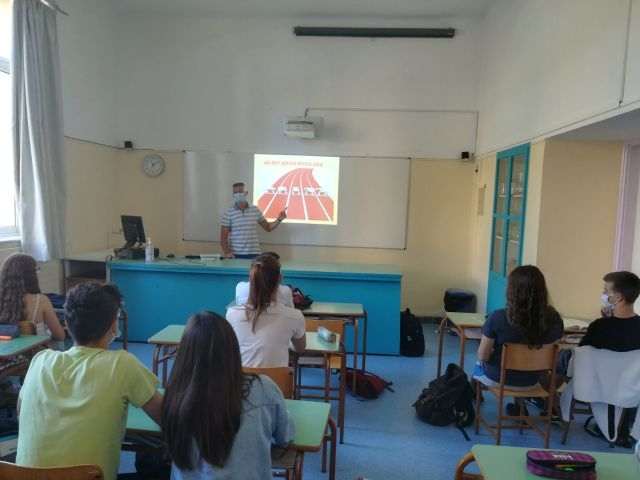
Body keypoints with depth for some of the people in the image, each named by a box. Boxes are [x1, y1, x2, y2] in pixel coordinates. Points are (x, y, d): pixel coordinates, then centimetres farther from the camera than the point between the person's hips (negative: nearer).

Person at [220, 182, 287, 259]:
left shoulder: (255, 210, 7)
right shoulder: (228, 213, -1)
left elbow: (268, 227, 15)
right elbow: (223, 237, -2)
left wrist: (279, 220, -1)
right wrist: (226, 252, -16)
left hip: (254, 254, 2)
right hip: (236, 255, -2)